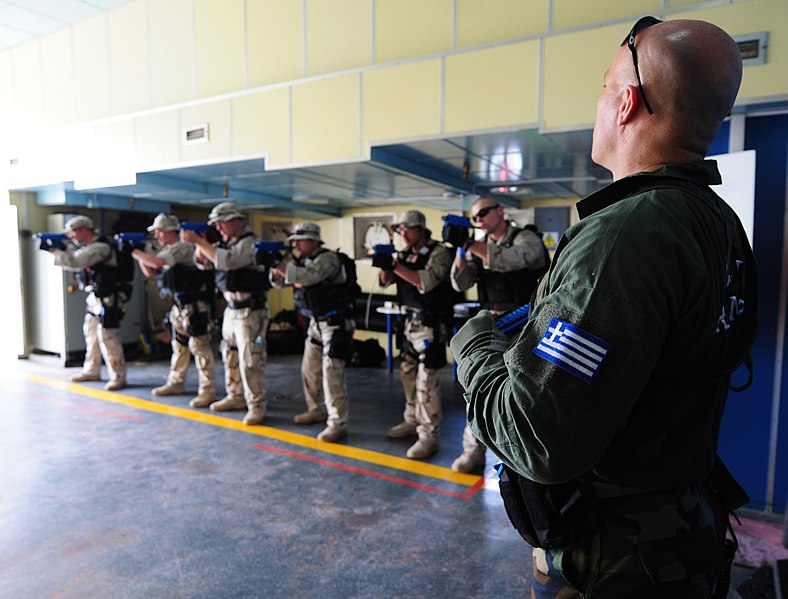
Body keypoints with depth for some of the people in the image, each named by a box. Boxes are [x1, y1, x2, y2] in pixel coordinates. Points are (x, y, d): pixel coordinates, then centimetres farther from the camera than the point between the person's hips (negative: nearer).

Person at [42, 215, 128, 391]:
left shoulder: (100, 247, -18)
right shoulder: (86, 246, 14)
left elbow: (74, 261, -25)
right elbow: (70, 262, 20)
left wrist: (54, 250, -12)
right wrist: (60, 249, 4)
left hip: (107, 299, -10)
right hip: (94, 297, 10)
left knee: (107, 336, -10)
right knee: (91, 333, 17)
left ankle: (118, 377, -4)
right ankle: (91, 370, 30)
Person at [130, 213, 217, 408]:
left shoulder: (183, 247, -14)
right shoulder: (167, 250, 16)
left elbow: (157, 262, -28)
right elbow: (149, 272, 20)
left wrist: (134, 251, -14)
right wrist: (139, 254, 6)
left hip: (195, 305, -10)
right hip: (179, 304, 10)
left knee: (199, 345, -9)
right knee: (179, 345, 18)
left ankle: (207, 390, -5)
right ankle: (175, 383, 32)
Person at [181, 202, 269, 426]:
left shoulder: (249, 243, -14)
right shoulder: (226, 242, 13)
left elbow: (225, 260, -29)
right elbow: (202, 260, 16)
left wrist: (199, 241, -22)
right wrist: (198, 242, -4)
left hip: (250, 311, -9)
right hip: (231, 309, 9)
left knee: (249, 360, -9)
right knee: (230, 356, 15)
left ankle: (256, 406, -1)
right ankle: (236, 397, 29)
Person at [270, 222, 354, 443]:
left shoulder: (327, 259, -16)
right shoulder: (302, 261, 10)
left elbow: (307, 277, -33)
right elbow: (279, 280, 8)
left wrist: (280, 265, -27)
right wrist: (274, 265, -12)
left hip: (337, 323, -9)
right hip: (316, 322, 9)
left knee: (331, 372, -11)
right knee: (309, 369, 14)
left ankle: (337, 424, -5)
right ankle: (317, 410, 33)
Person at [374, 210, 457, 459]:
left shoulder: (439, 252, -11)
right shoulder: (405, 254, 10)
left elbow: (426, 282, -26)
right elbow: (385, 281, 8)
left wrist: (394, 265, -29)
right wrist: (384, 264, -14)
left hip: (432, 324, -8)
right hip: (411, 321, 8)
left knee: (426, 379, -8)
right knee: (408, 372, 15)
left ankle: (429, 435, 1)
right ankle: (413, 421, 32)